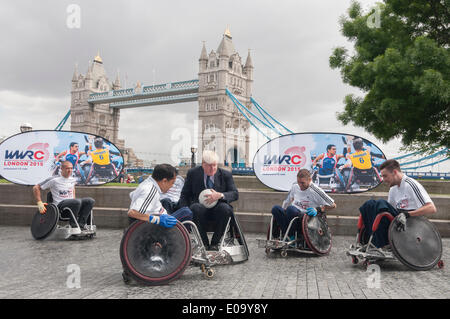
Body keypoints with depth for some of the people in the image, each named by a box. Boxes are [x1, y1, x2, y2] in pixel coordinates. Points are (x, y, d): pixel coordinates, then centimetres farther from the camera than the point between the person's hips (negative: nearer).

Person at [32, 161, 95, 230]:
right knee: (77, 201, -36)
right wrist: (40, 203, -9)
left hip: (71, 205, 6)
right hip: (60, 206, -6)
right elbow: (36, 188, -2)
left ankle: (81, 224, -20)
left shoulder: (73, 180, 13)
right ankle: (73, 225, -19)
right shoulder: (54, 180, -5)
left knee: (90, 200, -19)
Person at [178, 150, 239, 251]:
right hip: (201, 210, 0)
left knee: (224, 207, -34)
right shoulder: (192, 173, 5)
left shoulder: (226, 174, 4)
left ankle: (215, 243, -16)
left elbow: (235, 194, -2)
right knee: (195, 207, -34)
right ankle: (204, 243, -18)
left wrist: (220, 195, -23)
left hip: (217, 211, 0)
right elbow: (184, 195, 7)